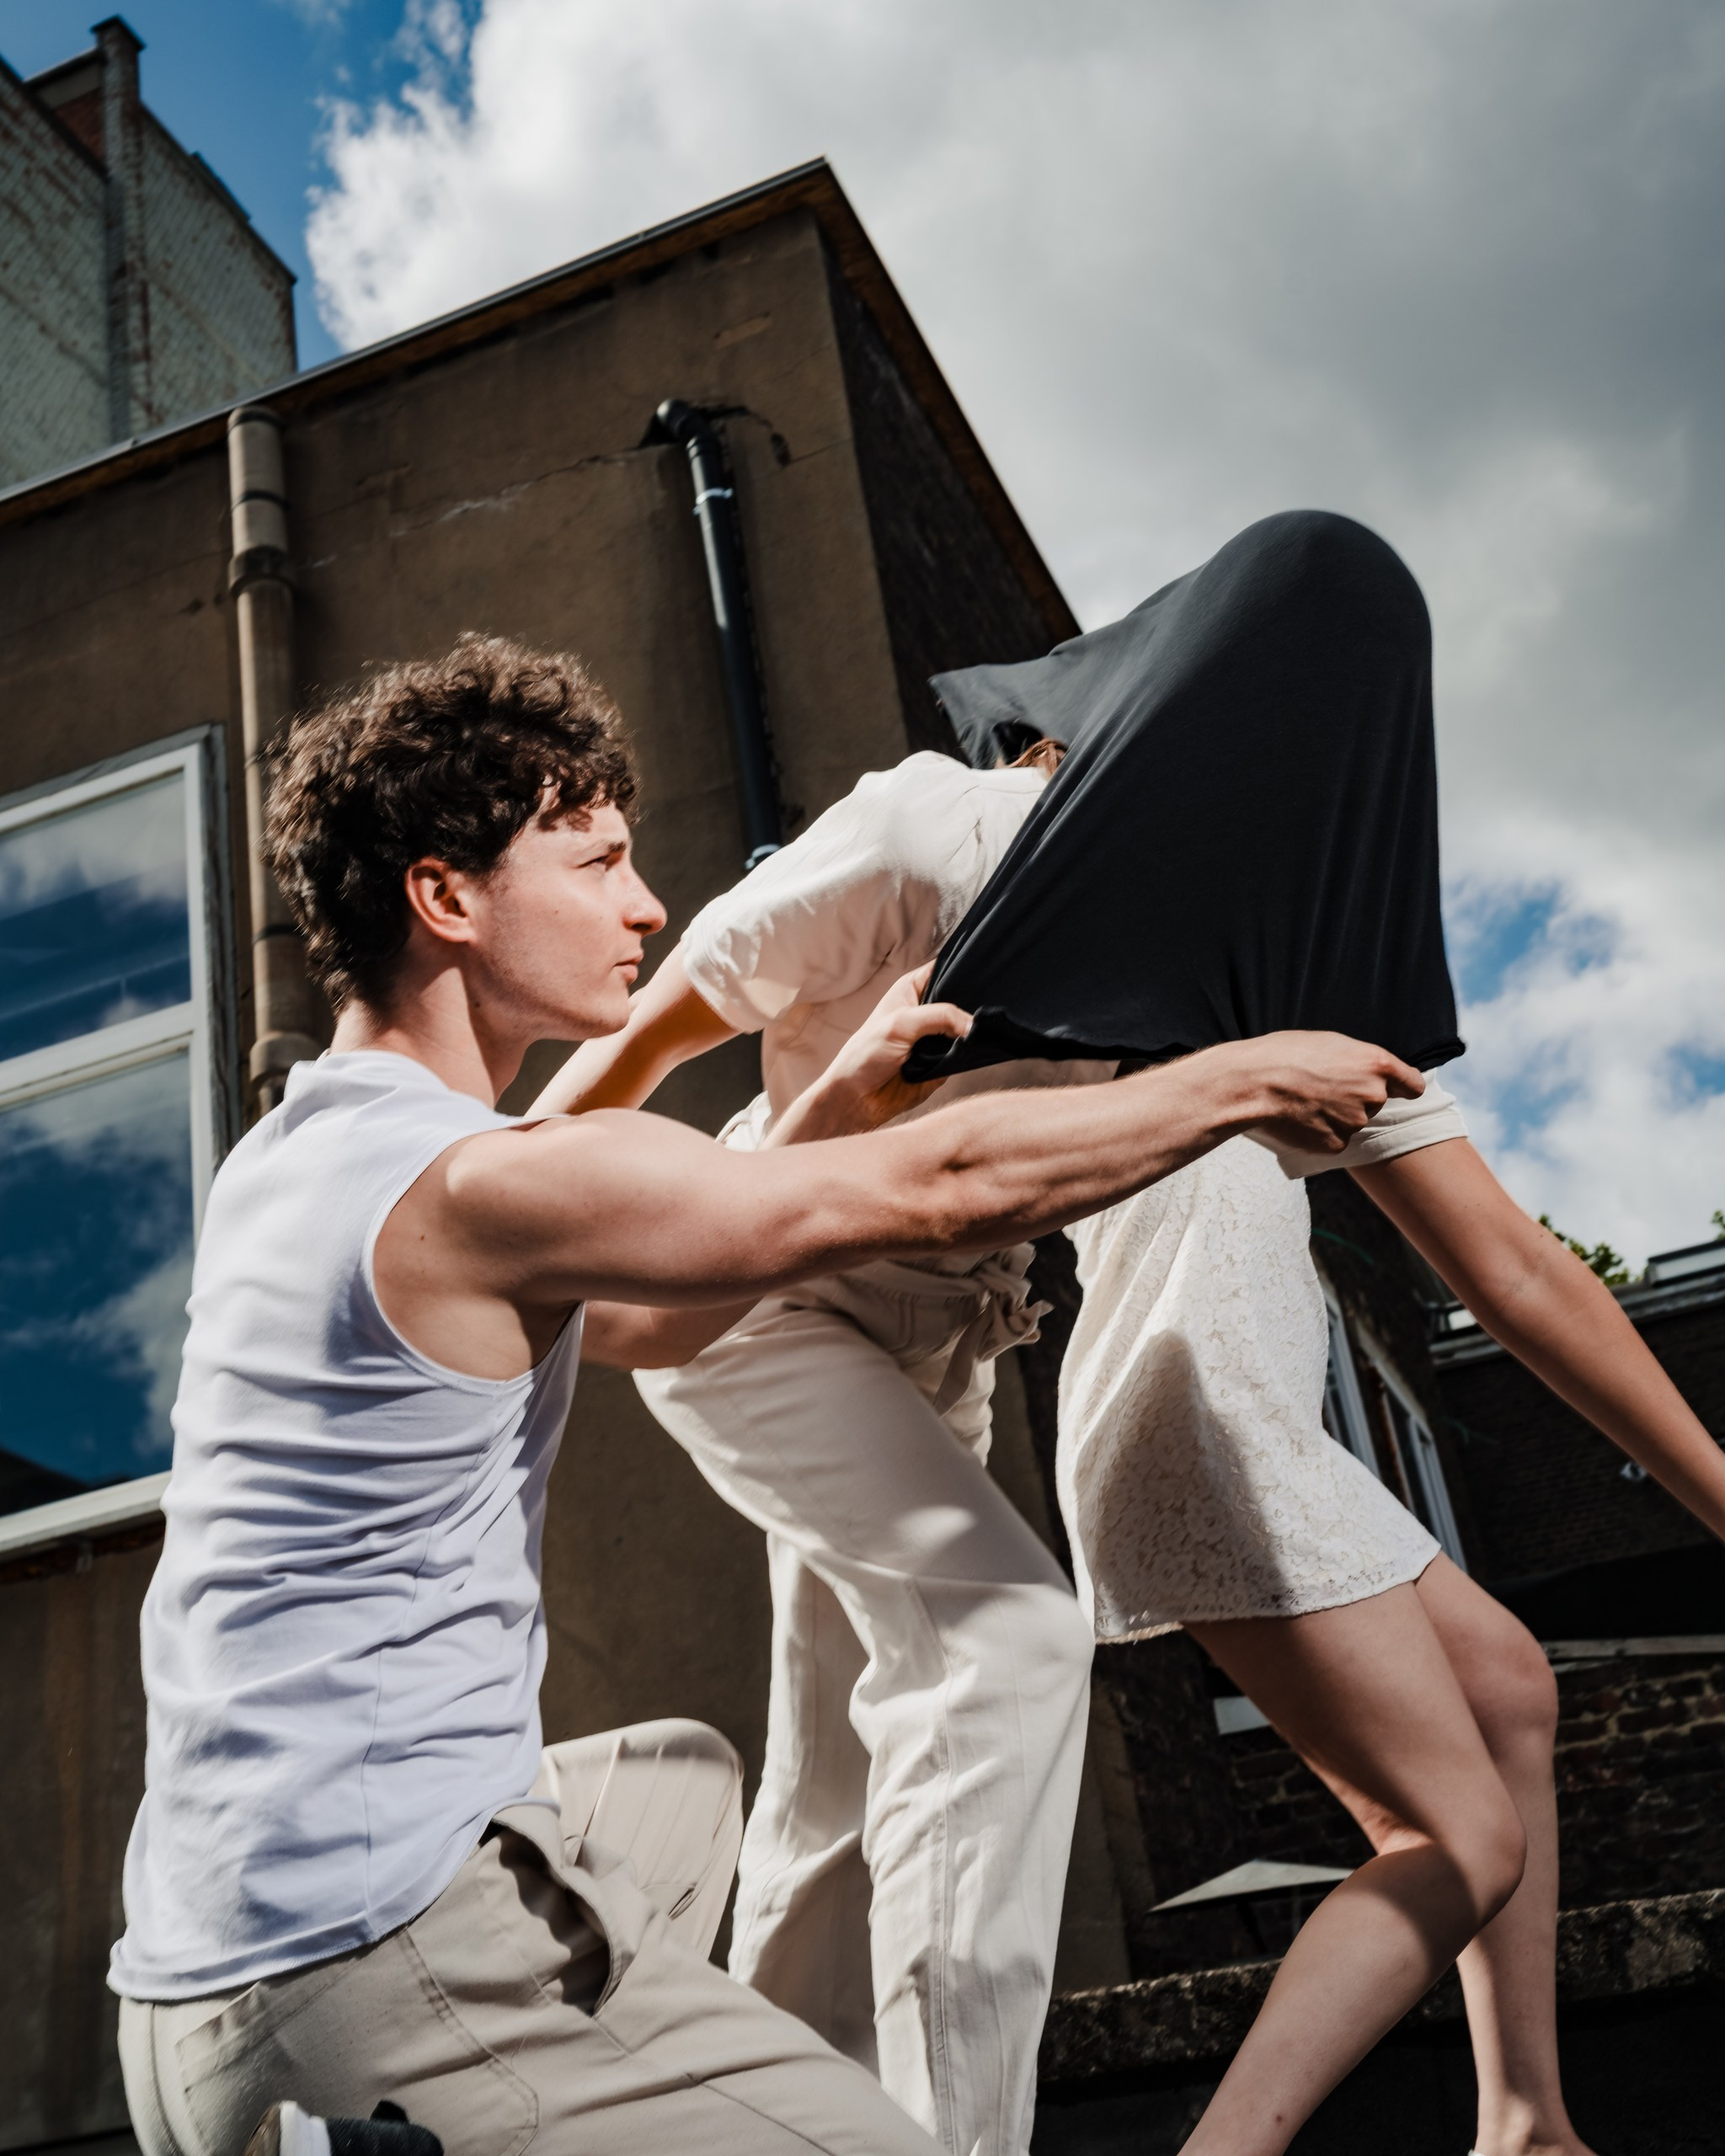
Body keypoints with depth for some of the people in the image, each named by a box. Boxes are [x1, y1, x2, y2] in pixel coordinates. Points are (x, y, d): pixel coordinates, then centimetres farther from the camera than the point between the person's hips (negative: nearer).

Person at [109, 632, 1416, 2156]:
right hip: (378, 1930, -9)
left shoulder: (281, 1165, 12)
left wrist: (831, 1108, 11)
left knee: (683, 1777, 31)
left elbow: (638, 1325, 19)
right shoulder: (481, 1185, -18)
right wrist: (1244, 1081, -3)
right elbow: (945, 1193, -16)